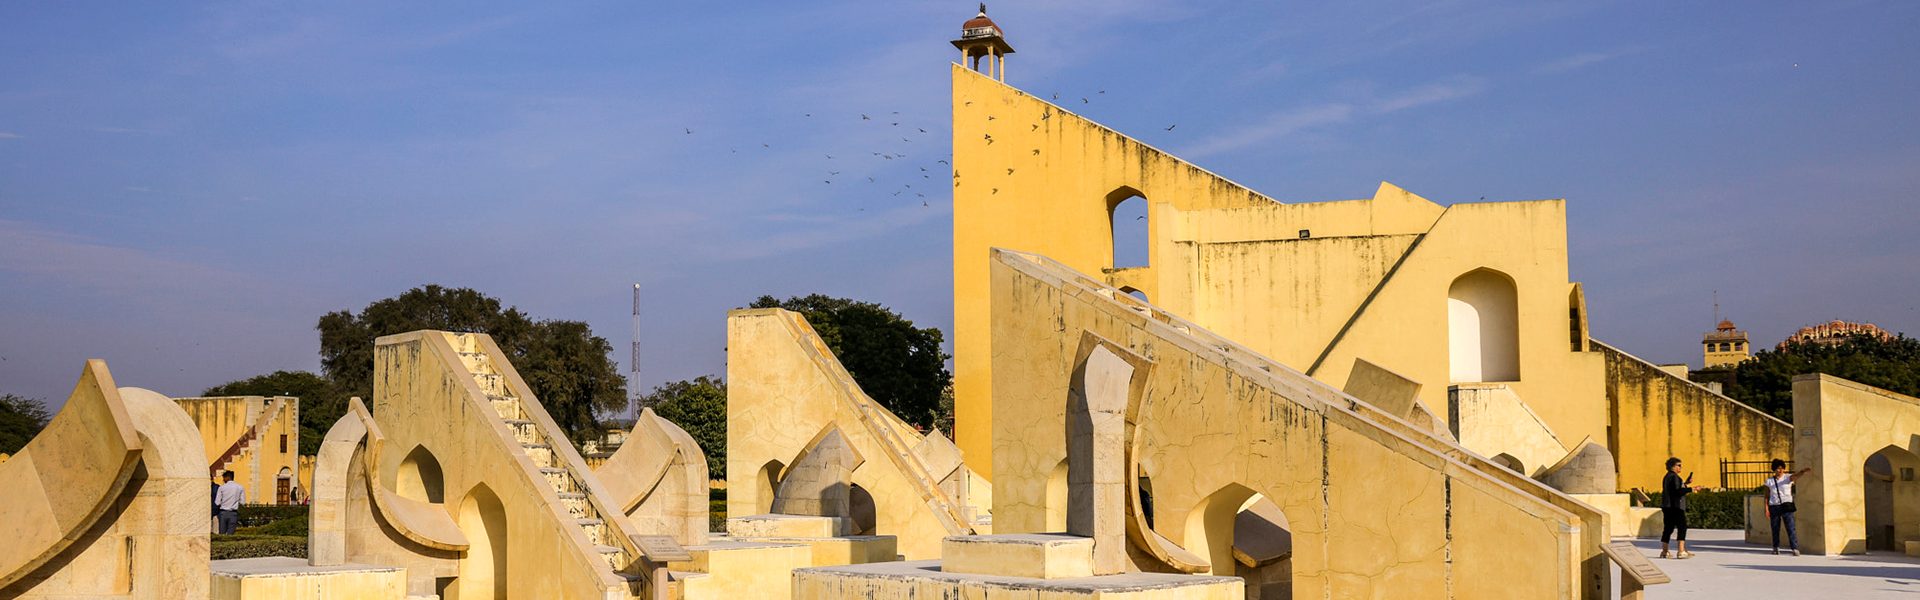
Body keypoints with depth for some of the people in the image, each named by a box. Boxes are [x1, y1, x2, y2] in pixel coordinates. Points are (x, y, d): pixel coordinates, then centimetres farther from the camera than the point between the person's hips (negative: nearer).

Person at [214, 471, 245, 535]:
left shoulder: (222, 487, -3)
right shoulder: (240, 488, 1)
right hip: (234, 513, 1)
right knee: (230, 534, 2)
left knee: (222, 534, 6)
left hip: (223, 512, -1)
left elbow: (217, 503, -3)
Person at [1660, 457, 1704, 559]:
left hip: (1667, 506, 10)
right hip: (1675, 507, -10)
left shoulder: (1667, 477, 17)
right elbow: (1678, 491, -23)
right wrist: (1691, 489, -24)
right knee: (1682, 527, -8)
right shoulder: (1674, 477, -13)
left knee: (1668, 528, 12)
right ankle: (1681, 551, -14)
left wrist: (1685, 483, 24)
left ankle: (1664, 552, 12)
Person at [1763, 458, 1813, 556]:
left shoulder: (1788, 477, 2)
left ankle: (1795, 549, -14)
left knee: (1790, 527, -12)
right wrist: (1766, 509, 2)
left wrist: (1804, 471, -43)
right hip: (1774, 506, 2)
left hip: (1786, 505, -2)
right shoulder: (1769, 481, 9)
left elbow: (1796, 475, -20)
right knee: (1775, 528, 7)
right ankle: (1776, 548, 24)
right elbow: (1767, 496, 10)